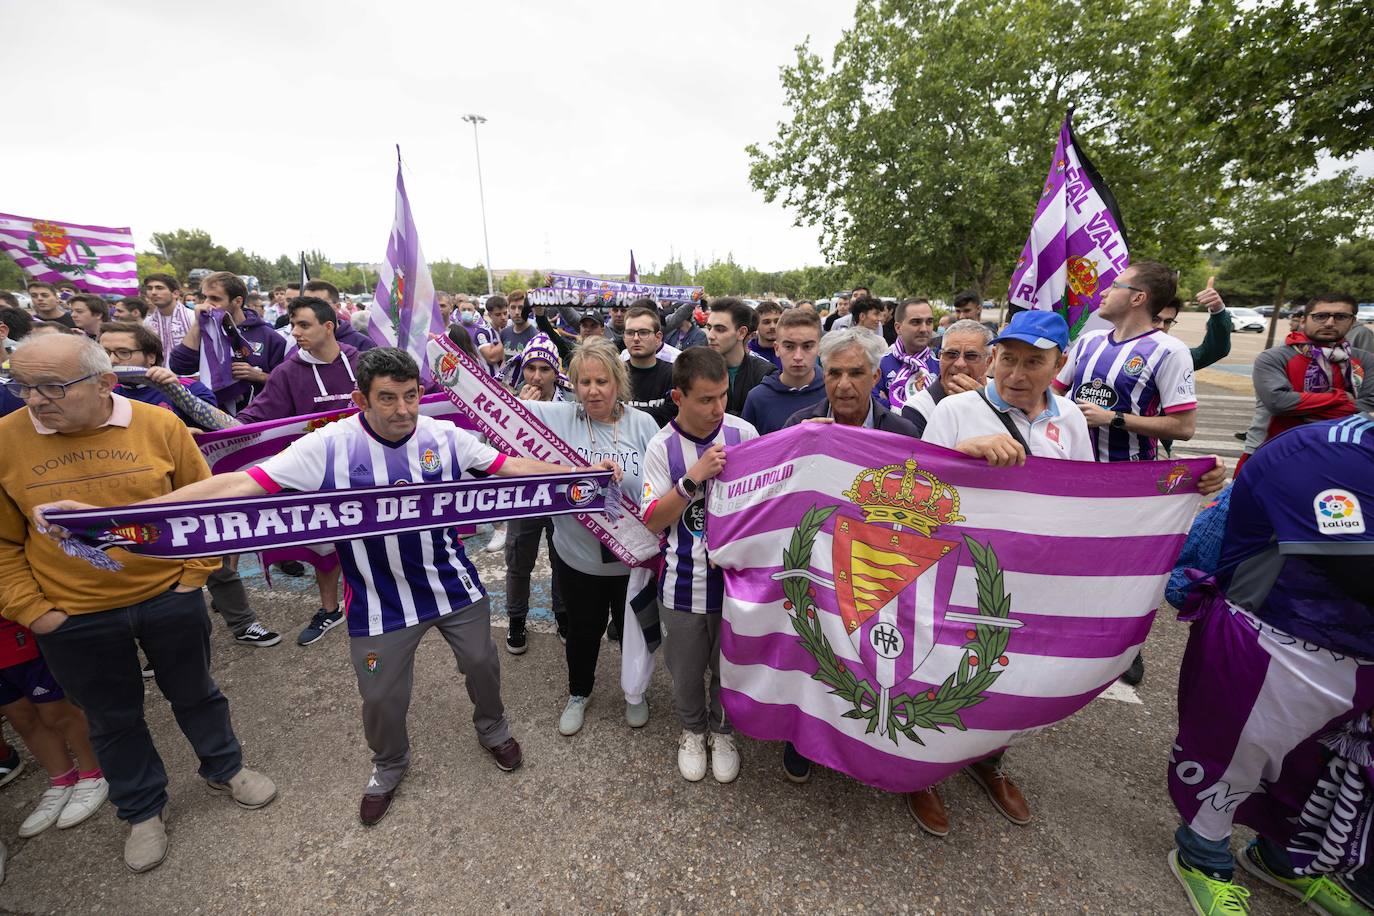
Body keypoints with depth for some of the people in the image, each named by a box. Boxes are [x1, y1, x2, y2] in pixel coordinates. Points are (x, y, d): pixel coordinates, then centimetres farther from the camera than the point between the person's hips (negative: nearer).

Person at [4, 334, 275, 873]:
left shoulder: (159, 425, -11)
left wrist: (195, 572, -3)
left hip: (170, 599, -1)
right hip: (74, 619, 1)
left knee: (195, 693, 19)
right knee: (113, 719, 19)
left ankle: (224, 769, 43)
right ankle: (142, 811, 42)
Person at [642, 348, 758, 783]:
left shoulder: (744, 433, -7)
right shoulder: (662, 446, -10)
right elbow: (653, 521, -12)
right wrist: (694, 478, -23)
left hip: (736, 576, 1)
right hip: (683, 583, -1)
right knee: (687, 670, 19)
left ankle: (722, 730, 49)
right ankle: (692, 730, 49)